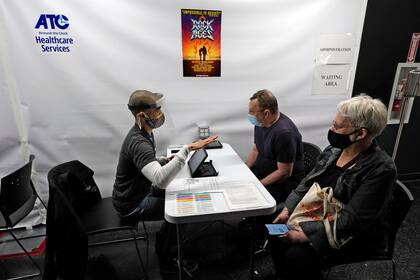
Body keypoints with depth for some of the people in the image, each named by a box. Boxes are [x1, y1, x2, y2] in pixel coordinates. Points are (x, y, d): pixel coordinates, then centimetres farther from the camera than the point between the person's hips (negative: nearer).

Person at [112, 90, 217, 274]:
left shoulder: (143, 132, 0)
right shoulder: (138, 142, -33)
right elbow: (161, 180, -47)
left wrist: (168, 160, -3)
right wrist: (187, 149, -47)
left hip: (139, 192, 9)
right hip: (131, 205, -9)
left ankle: (163, 243, 32)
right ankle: (165, 259, 15)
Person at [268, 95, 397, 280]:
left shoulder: (381, 169, -22)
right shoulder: (334, 150, -3)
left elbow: (351, 221, -26)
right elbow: (307, 183, 4)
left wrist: (306, 235, -28)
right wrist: (288, 210, -7)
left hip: (353, 235, -6)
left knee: (297, 255, -22)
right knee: (276, 233, -7)